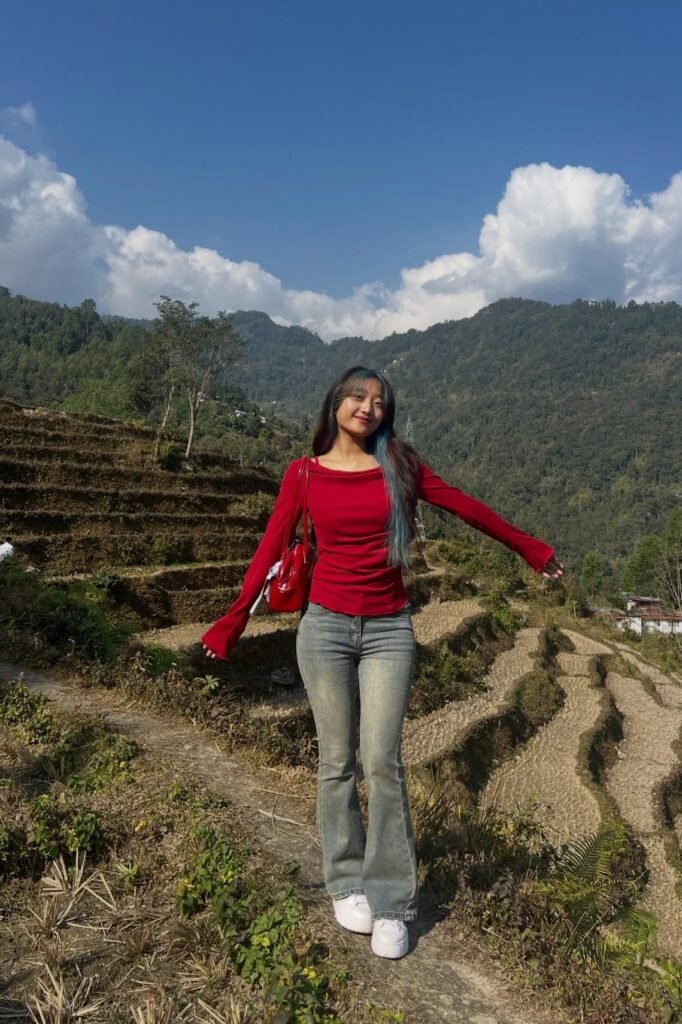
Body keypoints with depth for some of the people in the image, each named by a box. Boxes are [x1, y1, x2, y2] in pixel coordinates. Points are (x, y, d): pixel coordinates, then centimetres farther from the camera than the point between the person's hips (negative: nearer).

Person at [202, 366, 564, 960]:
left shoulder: (400, 465, 3)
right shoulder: (305, 474, 2)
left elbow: (465, 506, 10)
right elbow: (270, 548, 3)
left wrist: (531, 549, 17)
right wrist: (234, 621, 3)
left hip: (388, 630, 0)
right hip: (325, 625, 0)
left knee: (382, 761, -5)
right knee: (337, 762, 7)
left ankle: (390, 903, 11)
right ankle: (348, 885, 25)